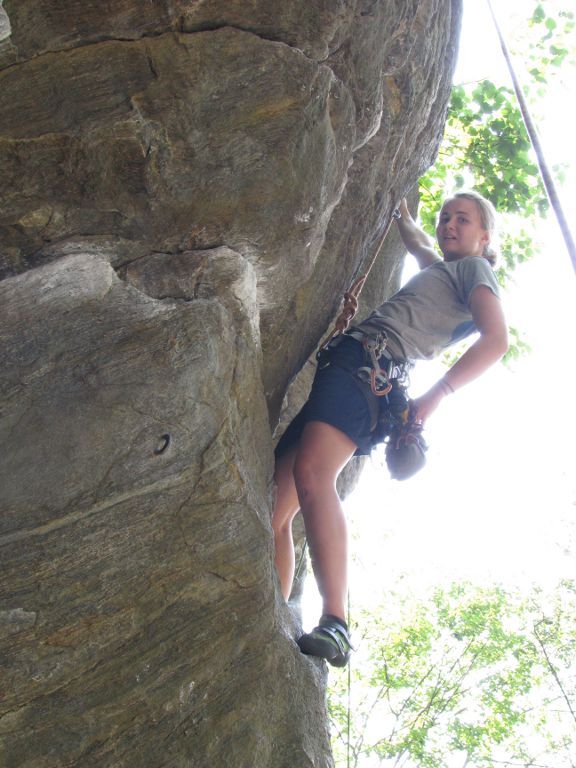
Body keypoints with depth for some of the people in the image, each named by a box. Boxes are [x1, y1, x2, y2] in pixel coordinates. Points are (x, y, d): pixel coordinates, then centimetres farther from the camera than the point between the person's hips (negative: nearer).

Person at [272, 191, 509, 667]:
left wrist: (438, 393, -17)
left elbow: (496, 339, -7)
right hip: (345, 365, 9)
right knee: (275, 507, -5)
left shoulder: (473, 268, 12)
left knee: (312, 475, -34)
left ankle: (336, 625, -42)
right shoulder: (439, 269, 36)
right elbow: (414, 238, 61)